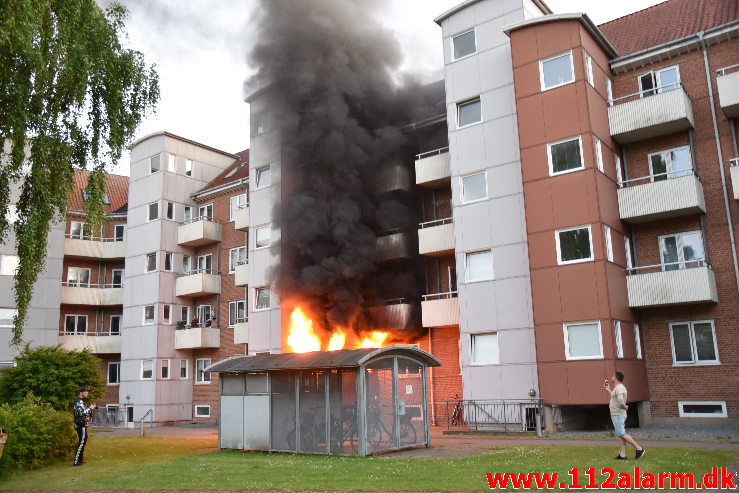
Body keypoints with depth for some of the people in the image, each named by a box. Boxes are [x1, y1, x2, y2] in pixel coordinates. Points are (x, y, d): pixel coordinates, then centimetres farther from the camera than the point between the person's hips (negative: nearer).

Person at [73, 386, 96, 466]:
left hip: (83, 424, 11)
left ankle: (80, 459, 23)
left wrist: (91, 408, 5)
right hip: (81, 424, -11)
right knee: (82, 442, -9)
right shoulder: (79, 402, -15)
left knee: (83, 440, 15)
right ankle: (76, 461, -8)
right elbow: (82, 412, -26)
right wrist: (90, 408, -16)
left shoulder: (81, 401, 18)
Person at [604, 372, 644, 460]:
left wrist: (625, 407, -13)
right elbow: (615, 397, 32)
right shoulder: (618, 387, 15)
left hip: (618, 415, -10)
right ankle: (622, 454, 9)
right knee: (620, 435, 9)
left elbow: (620, 401, -31)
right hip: (616, 414, 10)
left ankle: (639, 449, -3)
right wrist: (608, 390, 40)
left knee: (622, 434, -8)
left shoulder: (619, 387, -17)